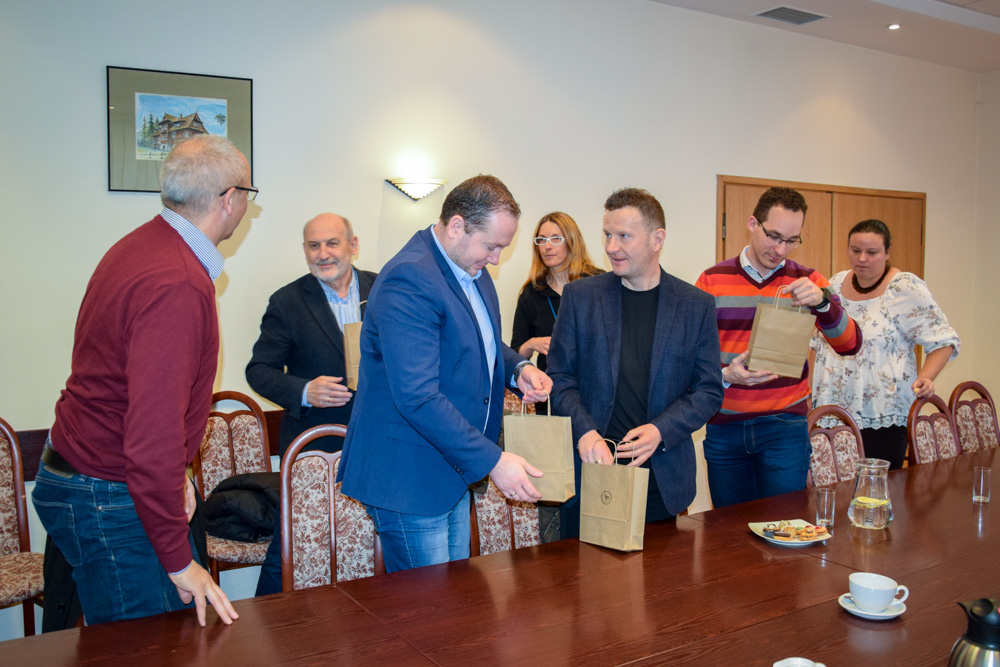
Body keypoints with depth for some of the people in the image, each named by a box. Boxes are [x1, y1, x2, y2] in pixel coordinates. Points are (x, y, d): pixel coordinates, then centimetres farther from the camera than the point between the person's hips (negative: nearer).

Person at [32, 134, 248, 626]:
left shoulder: (142, 245, 6)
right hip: (108, 505, -9)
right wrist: (179, 561, -22)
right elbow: (153, 435, -29)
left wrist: (176, 472, 17)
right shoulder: (179, 287, -26)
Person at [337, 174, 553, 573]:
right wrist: (492, 461, -25)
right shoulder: (409, 281, -23)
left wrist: (517, 368, 2)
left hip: (453, 471, 10)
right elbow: (417, 397, -29)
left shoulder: (472, 270, 9)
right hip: (409, 479, -9)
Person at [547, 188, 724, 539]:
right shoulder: (580, 296, 3)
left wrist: (660, 431, -12)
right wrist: (585, 432, -13)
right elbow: (560, 377, 3)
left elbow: (709, 390, 4)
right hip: (590, 470, 0)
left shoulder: (696, 305, 3)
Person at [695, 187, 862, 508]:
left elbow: (850, 345, -5)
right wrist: (724, 375, -20)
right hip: (723, 427, 0)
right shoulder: (713, 281, 2)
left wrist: (822, 301, -22)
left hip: (785, 425, 0)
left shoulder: (807, 281, 4)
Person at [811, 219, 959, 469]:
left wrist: (925, 378, -20)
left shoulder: (905, 287, -6)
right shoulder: (836, 283, 11)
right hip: (831, 413, 5)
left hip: (881, 419, -4)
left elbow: (943, 340, -4)